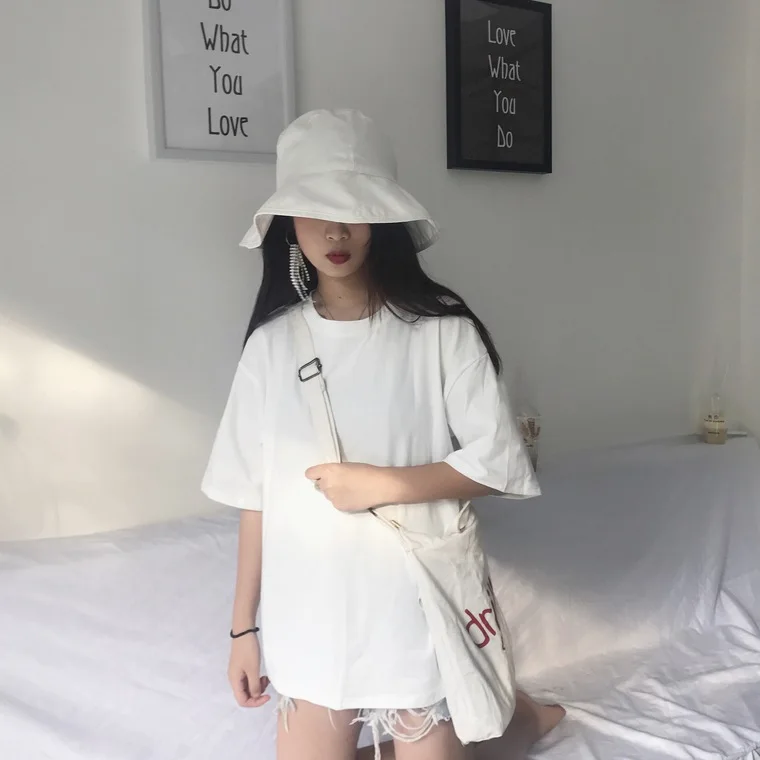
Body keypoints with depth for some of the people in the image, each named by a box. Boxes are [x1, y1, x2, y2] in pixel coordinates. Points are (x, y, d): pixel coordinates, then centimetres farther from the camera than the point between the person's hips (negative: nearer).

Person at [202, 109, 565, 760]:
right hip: (310, 614, 3)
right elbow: (257, 494, 2)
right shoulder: (272, 342, -2)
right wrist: (244, 626, 4)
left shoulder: (442, 329, -10)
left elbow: (501, 462, -8)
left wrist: (385, 484, -19)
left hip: (416, 602, -3)